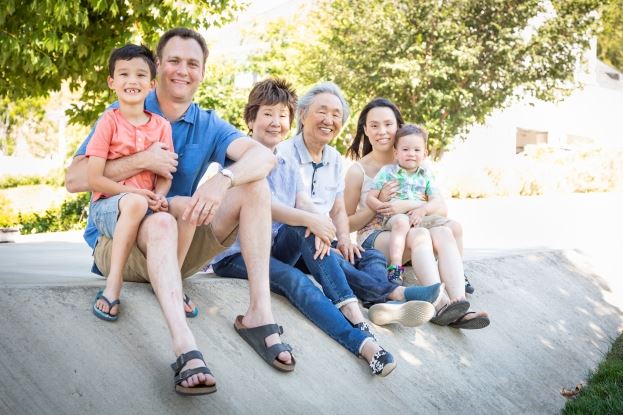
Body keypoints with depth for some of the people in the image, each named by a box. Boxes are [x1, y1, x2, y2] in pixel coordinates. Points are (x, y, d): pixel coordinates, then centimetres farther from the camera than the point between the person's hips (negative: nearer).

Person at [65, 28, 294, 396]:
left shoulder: (208, 125, 6)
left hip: (179, 248, 4)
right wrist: (142, 161, -20)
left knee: (255, 186, -15)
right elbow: (74, 179, -11)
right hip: (117, 242, -3)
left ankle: (259, 313, -26)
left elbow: (264, 156, -15)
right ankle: (186, 348, -54)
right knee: (162, 223, -39)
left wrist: (223, 180, -36)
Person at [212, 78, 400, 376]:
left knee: (309, 230, -23)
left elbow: (304, 204, -2)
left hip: (275, 248, 6)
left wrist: (317, 224, -28)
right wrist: (311, 220, -33)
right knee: (293, 279, -32)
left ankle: (350, 307, -32)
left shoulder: (288, 167, 15)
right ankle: (362, 342, -43)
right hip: (235, 255, -6)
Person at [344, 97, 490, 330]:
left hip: (407, 232, 4)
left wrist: (423, 208, -20)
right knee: (419, 234, -34)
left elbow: (442, 207, 4)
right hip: (373, 238, -4)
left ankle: (459, 304, -45)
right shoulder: (358, 171, 4)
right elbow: (347, 224, 2)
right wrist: (378, 204, -13)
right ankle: (441, 304, -51)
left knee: (444, 232, -29)